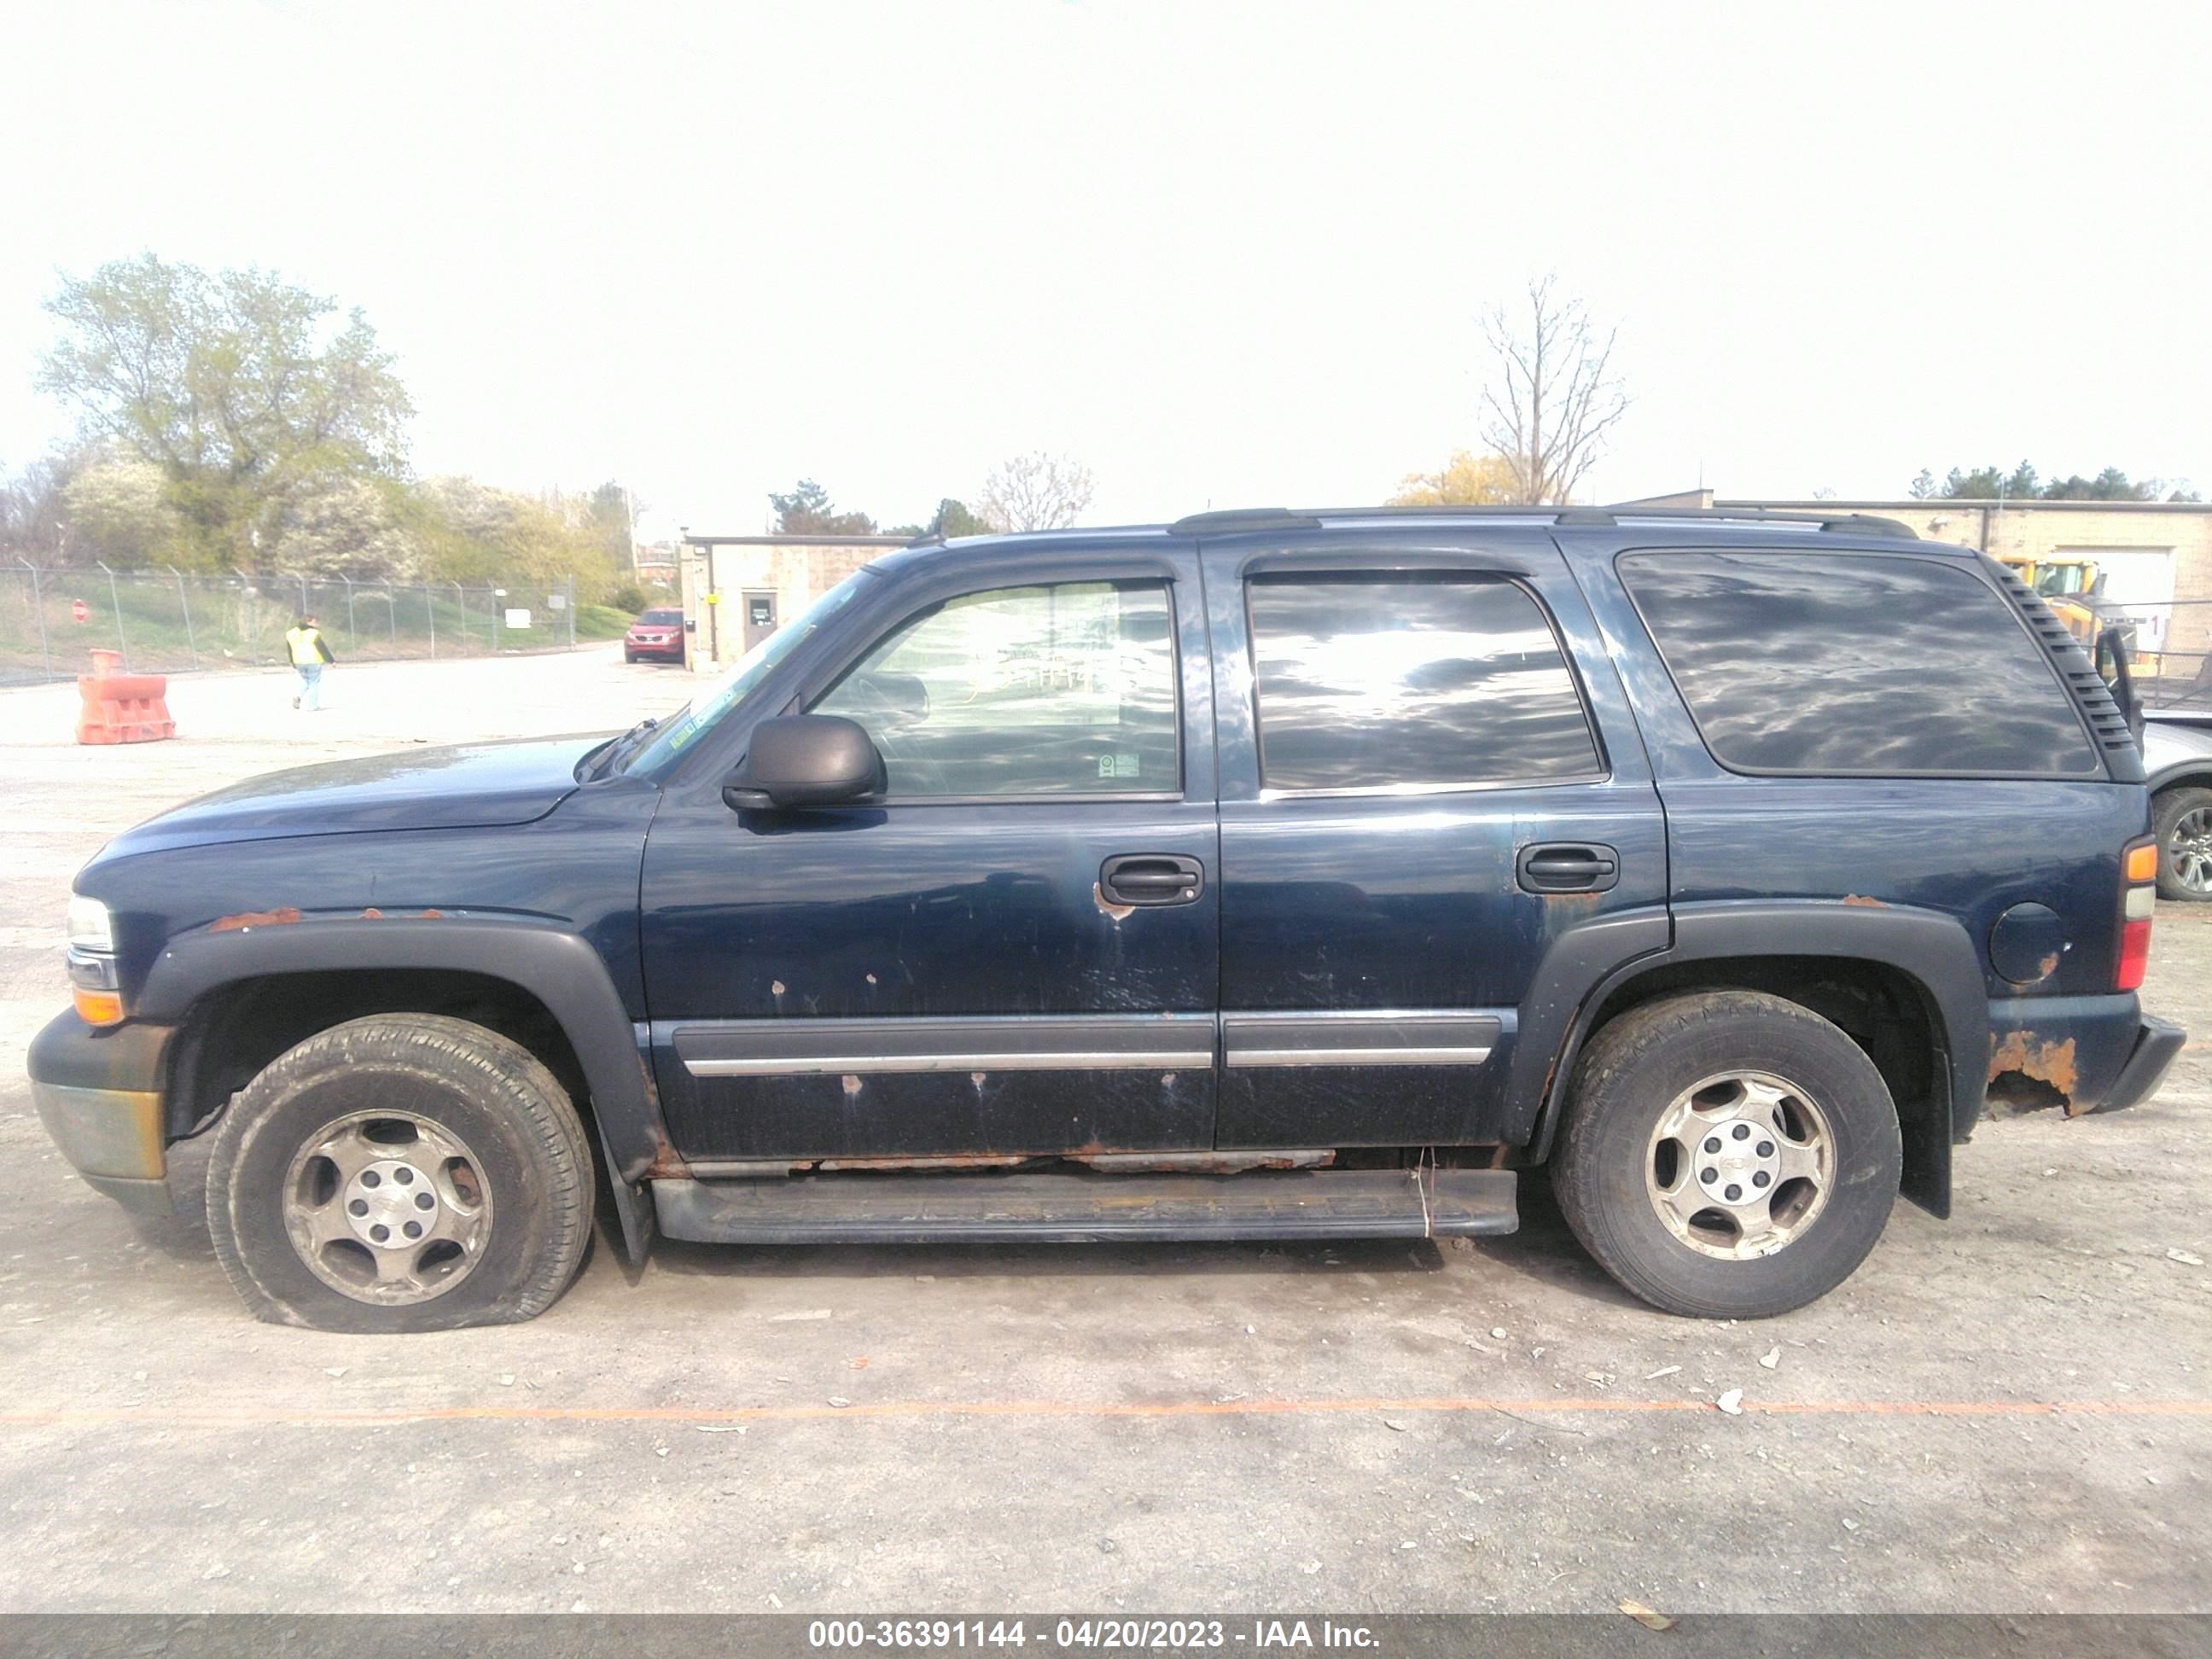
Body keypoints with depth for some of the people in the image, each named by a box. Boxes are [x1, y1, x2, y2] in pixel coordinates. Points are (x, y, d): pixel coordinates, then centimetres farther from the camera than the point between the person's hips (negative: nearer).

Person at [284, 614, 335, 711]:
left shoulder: (291, 633, 7)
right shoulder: (314, 633, -12)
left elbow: (290, 649, 14)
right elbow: (323, 648, -12)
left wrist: (293, 662, 24)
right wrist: (331, 660, -5)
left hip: (299, 662, 6)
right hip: (313, 661, -6)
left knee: (305, 680, 24)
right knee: (314, 682, 4)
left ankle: (298, 696, 0)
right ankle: (312, 706, 2)